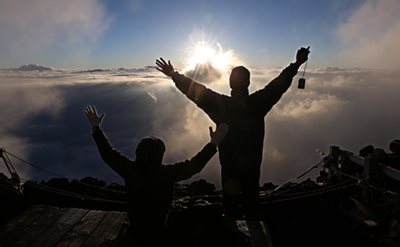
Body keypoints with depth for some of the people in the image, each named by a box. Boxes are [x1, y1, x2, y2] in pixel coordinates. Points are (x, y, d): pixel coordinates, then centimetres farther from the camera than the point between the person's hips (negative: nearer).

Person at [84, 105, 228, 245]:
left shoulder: (130, 170, -23)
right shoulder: (167, 174, -31)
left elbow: (108, 154, -10)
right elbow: (194, 165, -24)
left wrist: (96, 128, -2)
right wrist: (213, 144, -20)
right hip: (160, 234, -4)